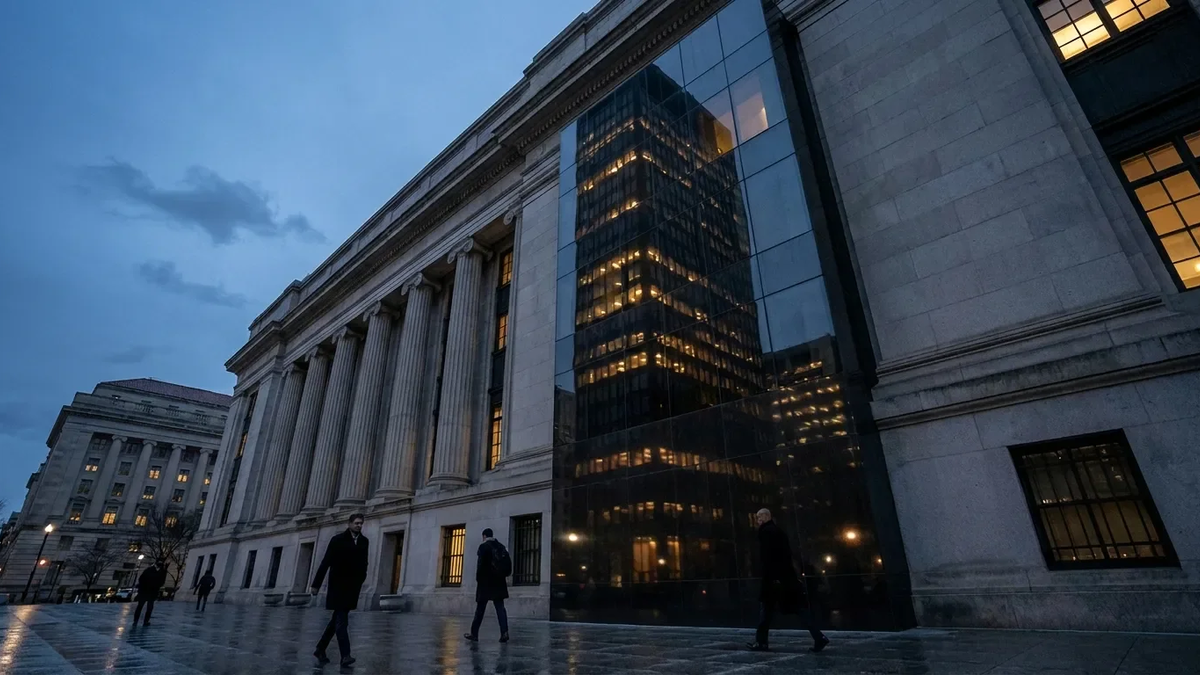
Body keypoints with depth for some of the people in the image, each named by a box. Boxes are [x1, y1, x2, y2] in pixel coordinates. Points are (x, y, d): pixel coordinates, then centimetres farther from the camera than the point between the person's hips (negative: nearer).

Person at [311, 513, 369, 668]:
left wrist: (360, 581, 1)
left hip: (353, 586, 5)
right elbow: (325, 562, -7)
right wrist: (316, 584, -8)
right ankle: (345, 656, -10)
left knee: (338, 619, 14)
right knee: (341, 620, -8)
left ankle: (320, 649, 29)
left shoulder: (364, 542, 5)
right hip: (338, 585, -5)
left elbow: (363, 564, 9)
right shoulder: (338, 539, -7)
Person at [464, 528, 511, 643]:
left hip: (486, 582, -4)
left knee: (480, 609, 6)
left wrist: (478, 579, -3)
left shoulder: (484, 547, -7)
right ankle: (504, 632, -11)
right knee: (500, 607, 1)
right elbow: (508, 563, 8)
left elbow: (480, 564, -14)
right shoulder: (501, 546, 9)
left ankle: (474, 633, 13)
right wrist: (500, 576, 13)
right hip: (499, 582, 5)